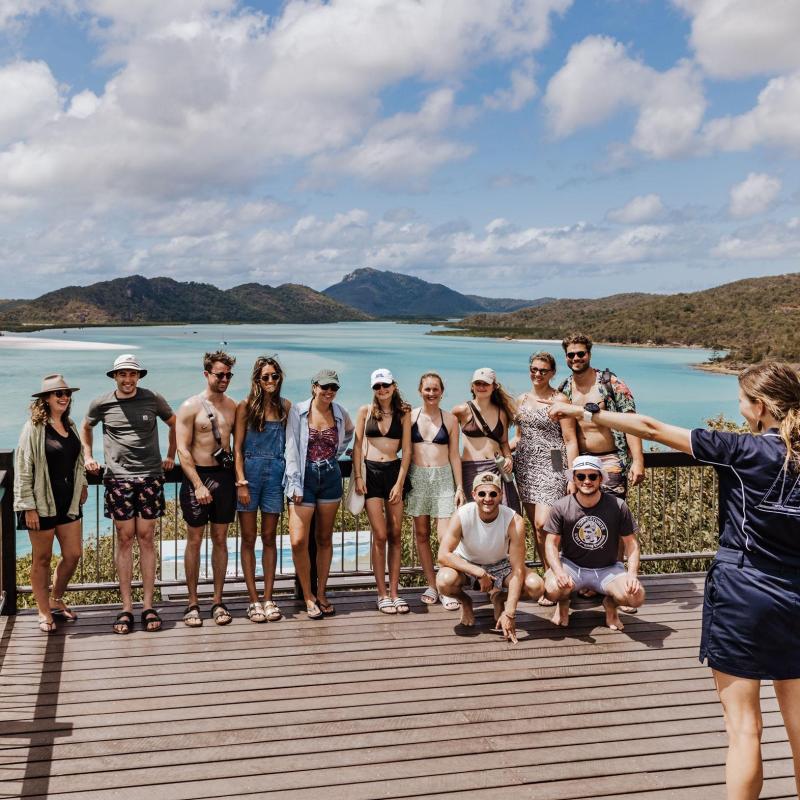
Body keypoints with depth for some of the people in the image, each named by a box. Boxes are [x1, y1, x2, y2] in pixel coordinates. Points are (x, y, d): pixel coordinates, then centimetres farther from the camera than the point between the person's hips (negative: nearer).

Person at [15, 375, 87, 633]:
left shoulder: (70, 427, 8)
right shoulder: (34, 428, -11)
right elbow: (23, 469, -13)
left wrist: (82, 486, 16)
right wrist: (28, 507, -16)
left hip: (68, 502, 6)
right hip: (42, 504, -6)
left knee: (73, 555, 8)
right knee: (42, 559, 7)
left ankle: (56, 601, 31)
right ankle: (44, 613, 20)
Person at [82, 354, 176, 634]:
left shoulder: (153, 399, 2)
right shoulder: (101, 404, 4)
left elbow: (174, 423, 17)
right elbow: (85, 428, 23)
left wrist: (170, 456, 15)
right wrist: (88, 457, 14)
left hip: (150, 477, 0)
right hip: (118, 478, 0)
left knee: (146, 538, 2)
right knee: (124, 539, 1)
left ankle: (148, 606, 7)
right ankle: (126, 608, 7)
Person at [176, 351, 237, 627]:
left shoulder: (233, 406, 8)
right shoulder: (191, 407, -6)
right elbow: (182, 449, -10)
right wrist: (198, 485, -15)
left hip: (224, 475, 4)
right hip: (197, 476, -4)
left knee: (220, 539, 8)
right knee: (194, 540, 3)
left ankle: (218, 601, 16)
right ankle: (192, 603, 11)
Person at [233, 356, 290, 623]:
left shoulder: (285, 406, 7)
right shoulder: (246, 406, -2)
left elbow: (289, 442, 12)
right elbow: (237, 448, -4)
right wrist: (241, 482, -10)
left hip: (275, 473, 3)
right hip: (250, 471, -2)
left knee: (269, 538, 7)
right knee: (248, 539, 3)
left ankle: (268, 599, 13)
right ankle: (254, 600, 9)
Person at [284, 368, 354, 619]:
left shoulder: (340, 412, 4)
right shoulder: (298, 411, -6)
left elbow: (348, 433, 27)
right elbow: (292, 449, -9)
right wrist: (295, 484, -14)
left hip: (331, 476, 3)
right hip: (304, 476, -3)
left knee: (324, 538, 8)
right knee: (299, 540, -11)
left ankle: (321, 594, 17)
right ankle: (308, 596, 4)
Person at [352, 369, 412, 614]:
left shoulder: (403, 413, 5)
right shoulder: (365, 411, 4)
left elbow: (406, 450, 2)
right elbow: (357, 445, 3)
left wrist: (400, 482, -5)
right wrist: (357, 476, -5)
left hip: (394, 471, 2)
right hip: (371, 472, -2)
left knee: (395, 535, 2)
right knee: (380, 535, -5)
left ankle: (394, 592, 8)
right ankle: (382, 594, 2)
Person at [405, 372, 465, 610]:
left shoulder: (450, 419, 5)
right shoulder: (410, 416, 4)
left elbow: (454, 455, 7)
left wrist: (459, 487, 4)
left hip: (443, 477, -1)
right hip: (417, 477, 1)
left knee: (446, 534, -8)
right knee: (421, 533, 5)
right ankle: (431, 586, 15)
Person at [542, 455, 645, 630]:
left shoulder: (618, 506, -6)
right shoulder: (560, 507, -7)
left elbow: (631, 543, -3)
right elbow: (552, 544, -6)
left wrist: (632, 573, -20)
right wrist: (559, 571, -25)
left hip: (607, 569, 1)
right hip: (572, 566, 0)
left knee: (636, 596, -27)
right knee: (552, 589, -33)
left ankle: (610, 604, 12)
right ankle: (563, 603, 9)